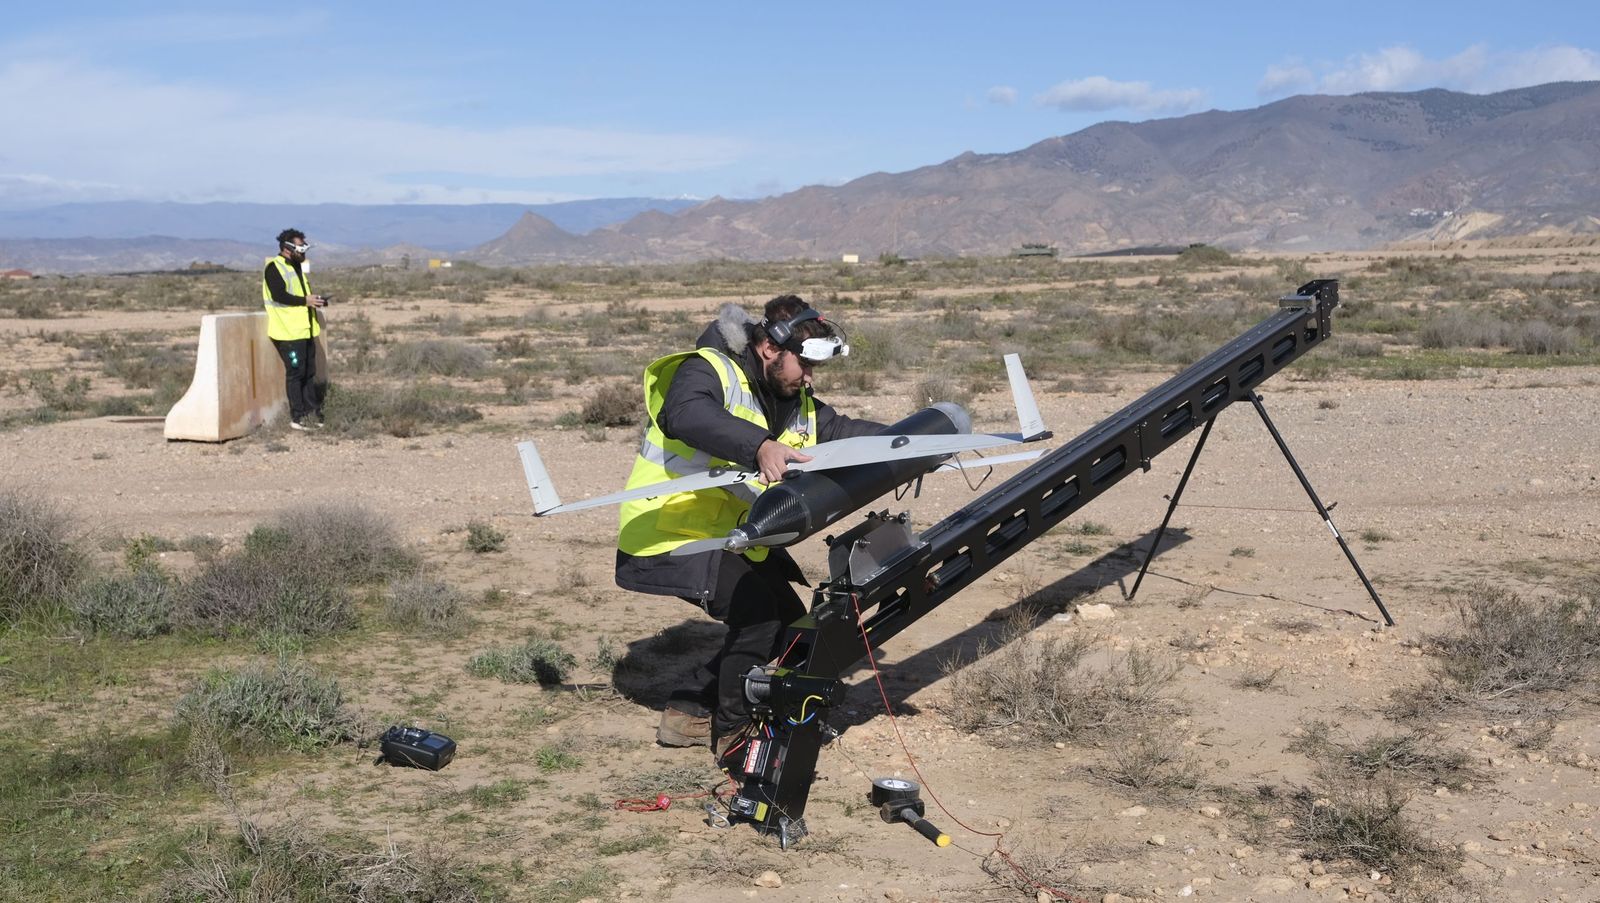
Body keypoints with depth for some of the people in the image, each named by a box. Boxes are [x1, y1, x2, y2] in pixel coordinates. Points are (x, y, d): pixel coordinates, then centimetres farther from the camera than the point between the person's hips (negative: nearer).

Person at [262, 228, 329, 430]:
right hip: (288, 331, -9)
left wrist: (315, 300, 7)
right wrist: (305, 301, -21)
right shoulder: (274, 267, -10)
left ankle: (312, 412, 17)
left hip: (305, 329, 9)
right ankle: (298, 417, -2)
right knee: (295, 372, -6)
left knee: (309, 372, 11)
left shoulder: (298, 266, 19)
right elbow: (279, 295, -21)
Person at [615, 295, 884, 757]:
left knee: (787, 620, 11)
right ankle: (732, 733, -3)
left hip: (730, 534, 10)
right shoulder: (708, 371, -19)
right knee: (756, 610, -22)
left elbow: (839, 430, 11)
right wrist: (760, 446, -55)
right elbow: (686, 416, -40)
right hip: (669, 529, -10)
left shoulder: (794, 403, 10)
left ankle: (689, 711, 19)